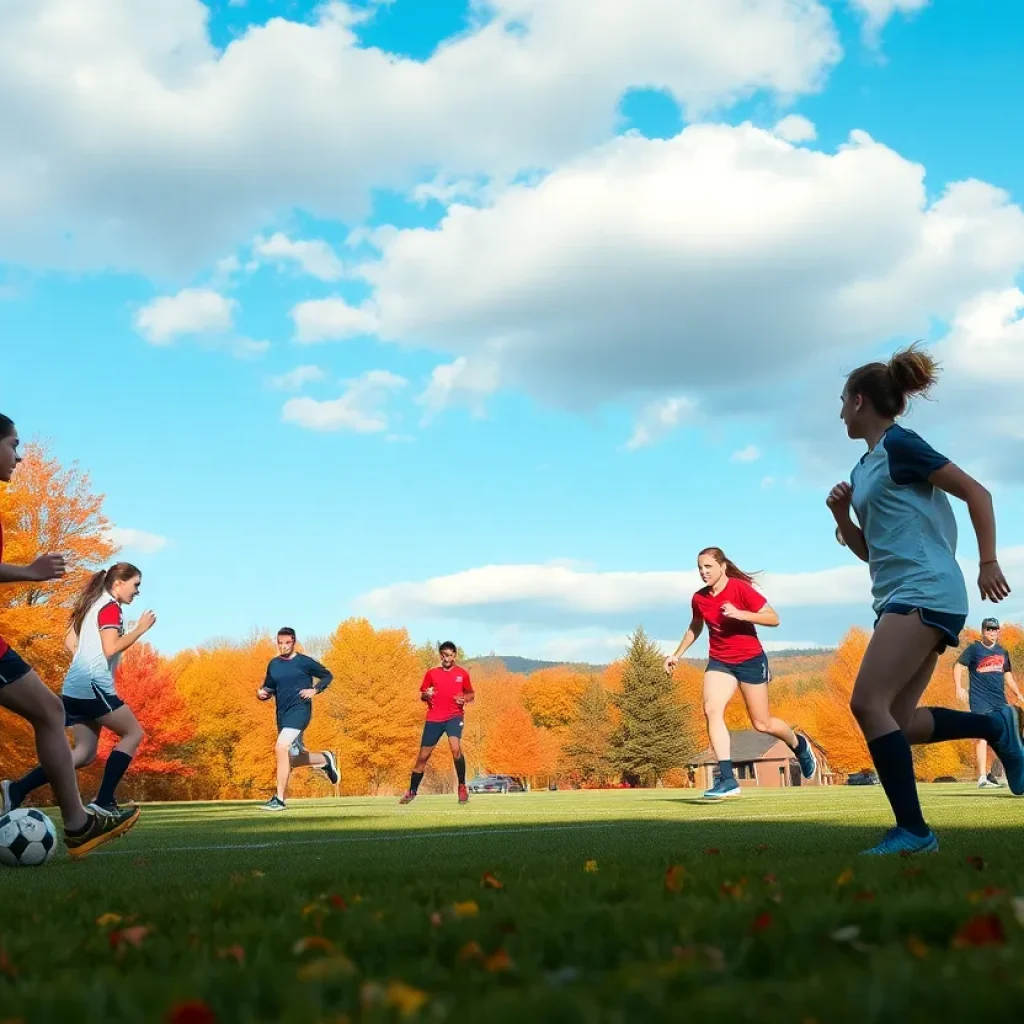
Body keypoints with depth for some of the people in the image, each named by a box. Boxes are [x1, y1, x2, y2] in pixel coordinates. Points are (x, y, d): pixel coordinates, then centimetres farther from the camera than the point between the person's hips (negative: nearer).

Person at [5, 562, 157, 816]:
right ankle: (103, 802, -5)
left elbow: (69, 643, 21)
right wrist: (139, 629, -11)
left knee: (85, 753, 8)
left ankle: (17, 790, -5)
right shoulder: (111, 607, -8)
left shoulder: (92, 604, 20)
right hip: (93, 685, -9)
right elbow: (110, 648, -18)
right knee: (133, 733, 2)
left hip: (75, 686, 9)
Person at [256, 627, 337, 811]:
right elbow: (269, 687, 20)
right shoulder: (273, 664, 10)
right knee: (293, 758, 14)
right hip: (282, 714, 7)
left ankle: (280, 799, -20)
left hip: (299, 711, -7)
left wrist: (314, 690, -10)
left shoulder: (304, 662, -4)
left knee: (281, 748, -25)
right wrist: (262, 693, -3)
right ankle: (326, 759, 43)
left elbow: (327, 676, 6)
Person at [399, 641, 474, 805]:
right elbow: (422, 695, 12)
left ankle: (462, 787, -11)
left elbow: (471, 694, 14)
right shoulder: (431, 673, 5)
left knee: (456, 748, -27)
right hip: (434, 718, 2)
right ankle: (412, 791, 25)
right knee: (423, 756, 7)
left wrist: (464, 699, -9)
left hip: (454, 716, -2)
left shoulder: (462, 673, 4)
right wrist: (426, 695, -12)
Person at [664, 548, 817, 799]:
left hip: (750, 659, -4)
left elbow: (773, 619, -17)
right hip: (719, 662, 4)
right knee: (711, 709, -21)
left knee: (762, 723, 4)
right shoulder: (699, 598, 0)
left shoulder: (741, 589, -15)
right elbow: (695, 627, 20)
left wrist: (741, 614, -30)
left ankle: (799, 744, 38)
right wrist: (677, 655, 16)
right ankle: (727, 779, -22)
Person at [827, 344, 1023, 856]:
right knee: (896, 721, 4)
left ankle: (913, 830, -13)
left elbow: (976, 493, -8)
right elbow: (868, 550, 25)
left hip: (925, 592, -10)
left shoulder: (899, 443, -6)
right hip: (899, 598, 10)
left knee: (868, 702, -17)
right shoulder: (864, 468, 19)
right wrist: (841, 515, 8)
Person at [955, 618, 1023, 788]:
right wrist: (959, 687, -22)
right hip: (980, 699, -6)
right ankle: (982, 778, -16)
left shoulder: (1002, 652, 16)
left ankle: (993, 773, 22)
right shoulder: (974, 649, -1)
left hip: (1000, 700, 6)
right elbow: (959, 666, -8)